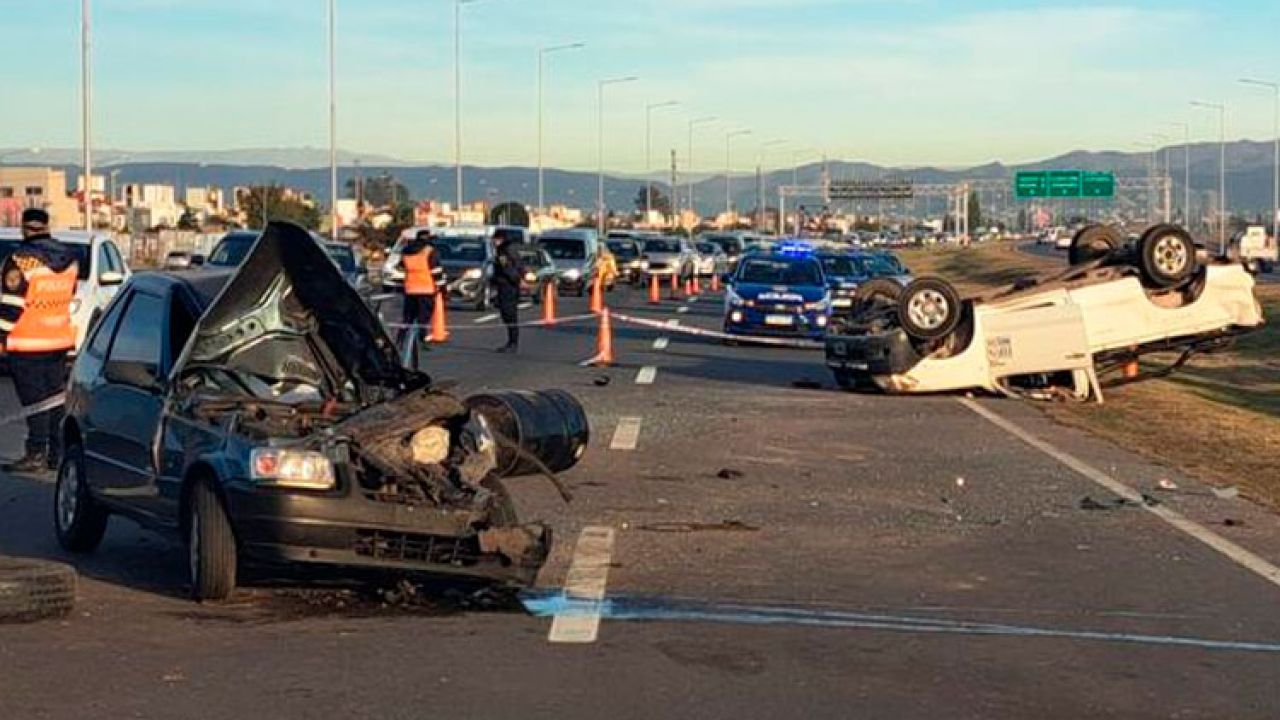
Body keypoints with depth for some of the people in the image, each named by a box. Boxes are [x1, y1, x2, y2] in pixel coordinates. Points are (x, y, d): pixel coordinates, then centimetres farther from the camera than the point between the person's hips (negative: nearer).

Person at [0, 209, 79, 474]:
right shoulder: (69, 258, 8)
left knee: (34, 400, -5)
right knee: (56, 398, 12)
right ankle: (57, 452, 16)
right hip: (60, 341, 7)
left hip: (28, 344, -7)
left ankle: (36, 455, -7)